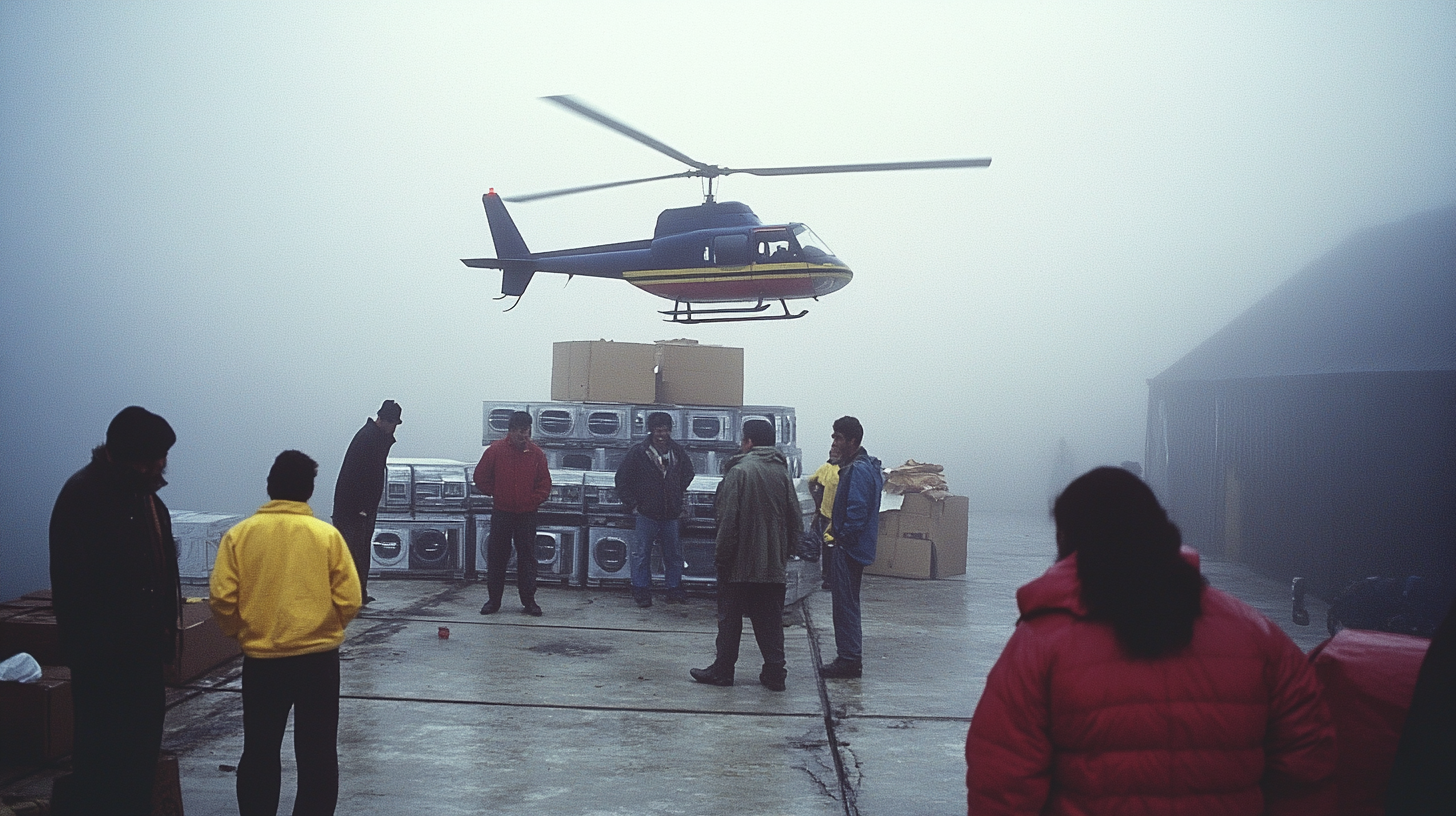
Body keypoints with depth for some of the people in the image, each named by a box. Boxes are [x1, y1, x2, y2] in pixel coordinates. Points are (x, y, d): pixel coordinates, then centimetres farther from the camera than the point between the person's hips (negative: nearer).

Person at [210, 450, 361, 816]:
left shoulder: (240, 534, -3)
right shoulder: (327, 535, -5)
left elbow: (222, 599, -6)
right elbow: (349, 601, -7)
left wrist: (241, 633, 13)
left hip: (261, 660, 1)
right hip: (318, 659, -1)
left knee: (259, 751, 17)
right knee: (317, 753, 10)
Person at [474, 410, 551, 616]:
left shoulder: (536, 454, -1)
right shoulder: (495, 450, -5)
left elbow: (545, 484, 5)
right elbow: (480, 478, 3)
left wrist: (533, 500, -5)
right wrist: (495, 494, 0)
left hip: (527, 514, 1)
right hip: (501, 513, 0)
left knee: (527, 557, 3)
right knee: (496, 557, 6)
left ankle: (529, 601, 10)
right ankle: (493, 600, 16)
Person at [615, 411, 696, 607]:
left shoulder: (678, 452, 5)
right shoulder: (638, 453, -7)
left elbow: (688, 473, 25)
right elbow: (622, 480, -1)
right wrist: (632, 505, -5)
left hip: (670, 514, 4)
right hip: (645, 513, -4)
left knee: (673, 554, 10)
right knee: (641, 554, 1)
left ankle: (675, 591, 21)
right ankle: (641, 592, 11)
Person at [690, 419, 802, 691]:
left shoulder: (739, 472, -13)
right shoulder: (781, 472, 4)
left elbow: (728, 521, -16)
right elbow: (795, 522, 6)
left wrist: (722, 556, -7)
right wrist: (784, 551, 15)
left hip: (740, 563, -5)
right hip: (773, 564, 5)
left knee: (730, 618, 7)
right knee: (770, 622, 10)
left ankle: (722, 671, 14)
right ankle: (775, 673, 11)